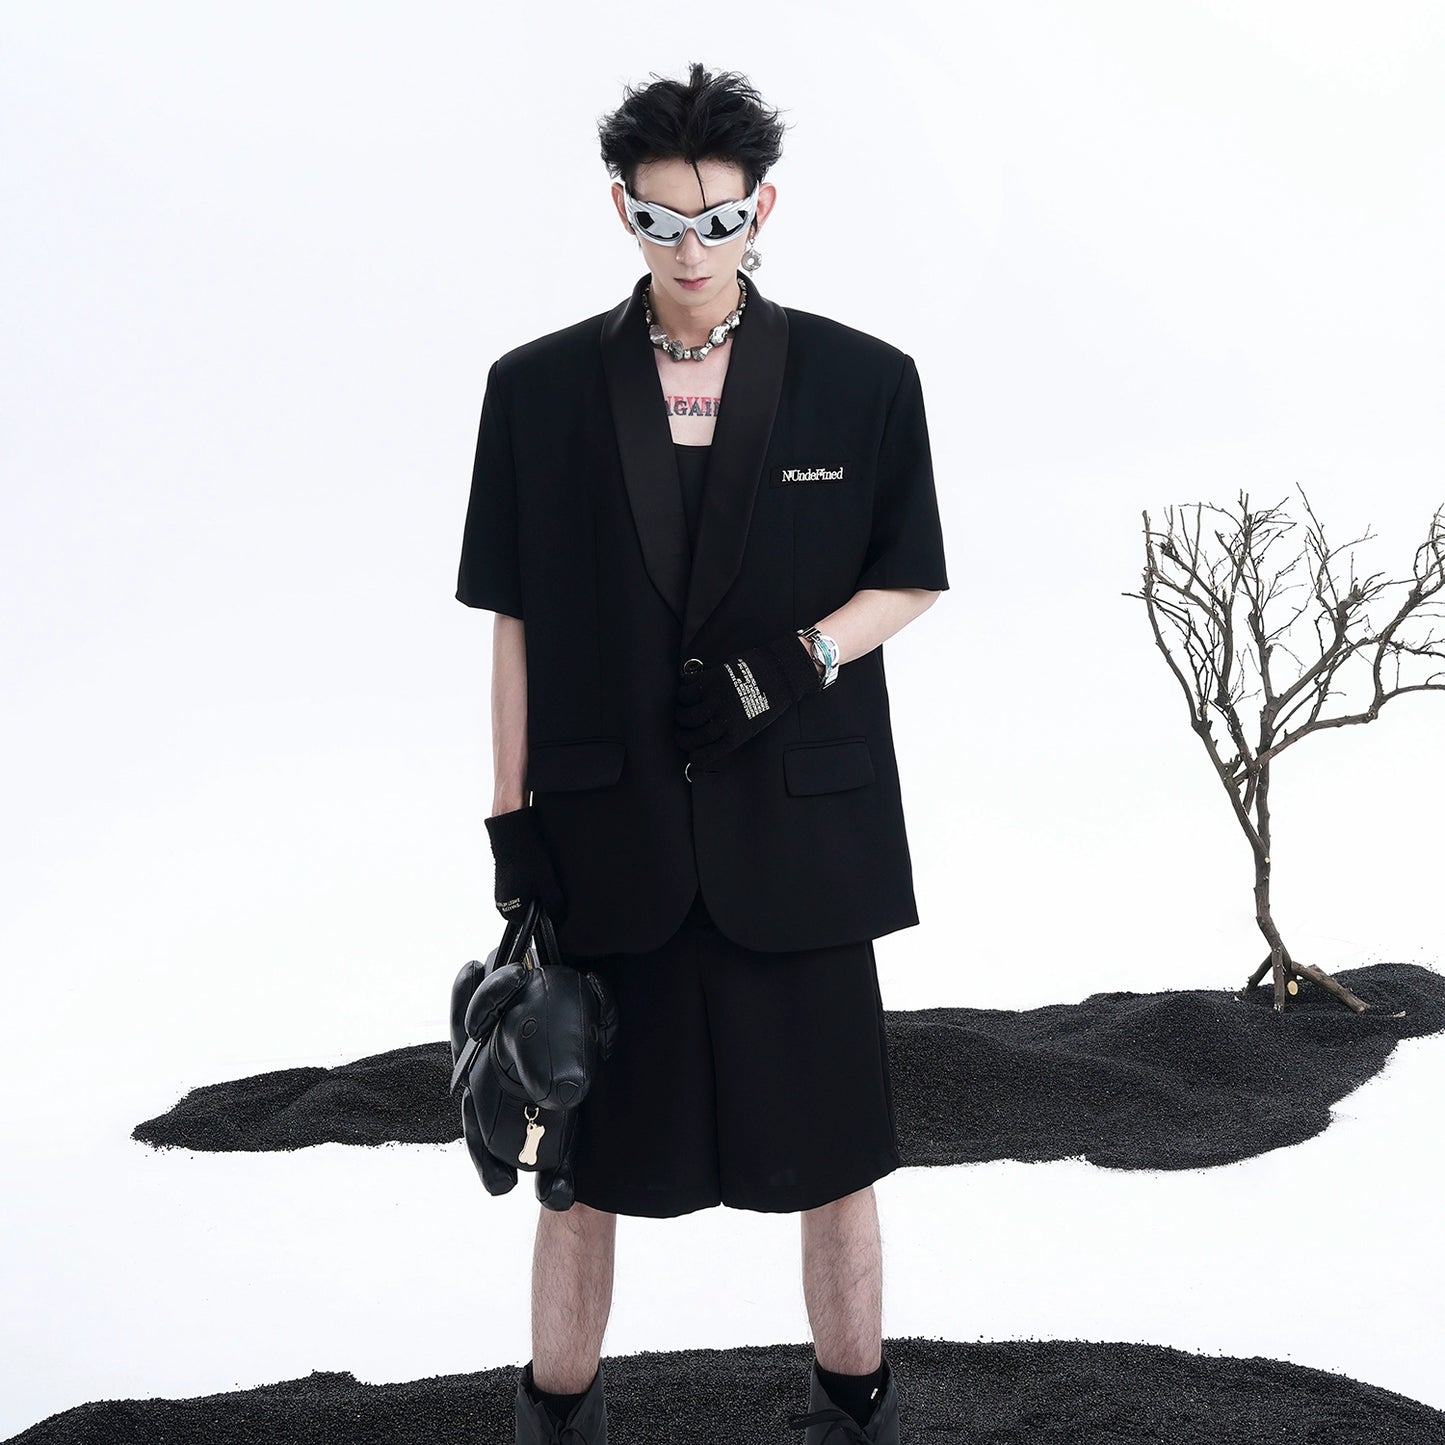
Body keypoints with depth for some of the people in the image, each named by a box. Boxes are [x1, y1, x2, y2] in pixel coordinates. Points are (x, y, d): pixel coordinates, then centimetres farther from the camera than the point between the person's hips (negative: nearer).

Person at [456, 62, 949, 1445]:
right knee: (584, 1142, 9)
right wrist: (512, 824, -1)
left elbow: (911, 578, 8)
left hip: (799, 818, 0)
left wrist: (803, 657, -12)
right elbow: (518, 622, 3)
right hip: (608, 824, 1)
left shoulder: (863, 381, 0)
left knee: (829, 1135, 9)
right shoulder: (541, 389, 2)